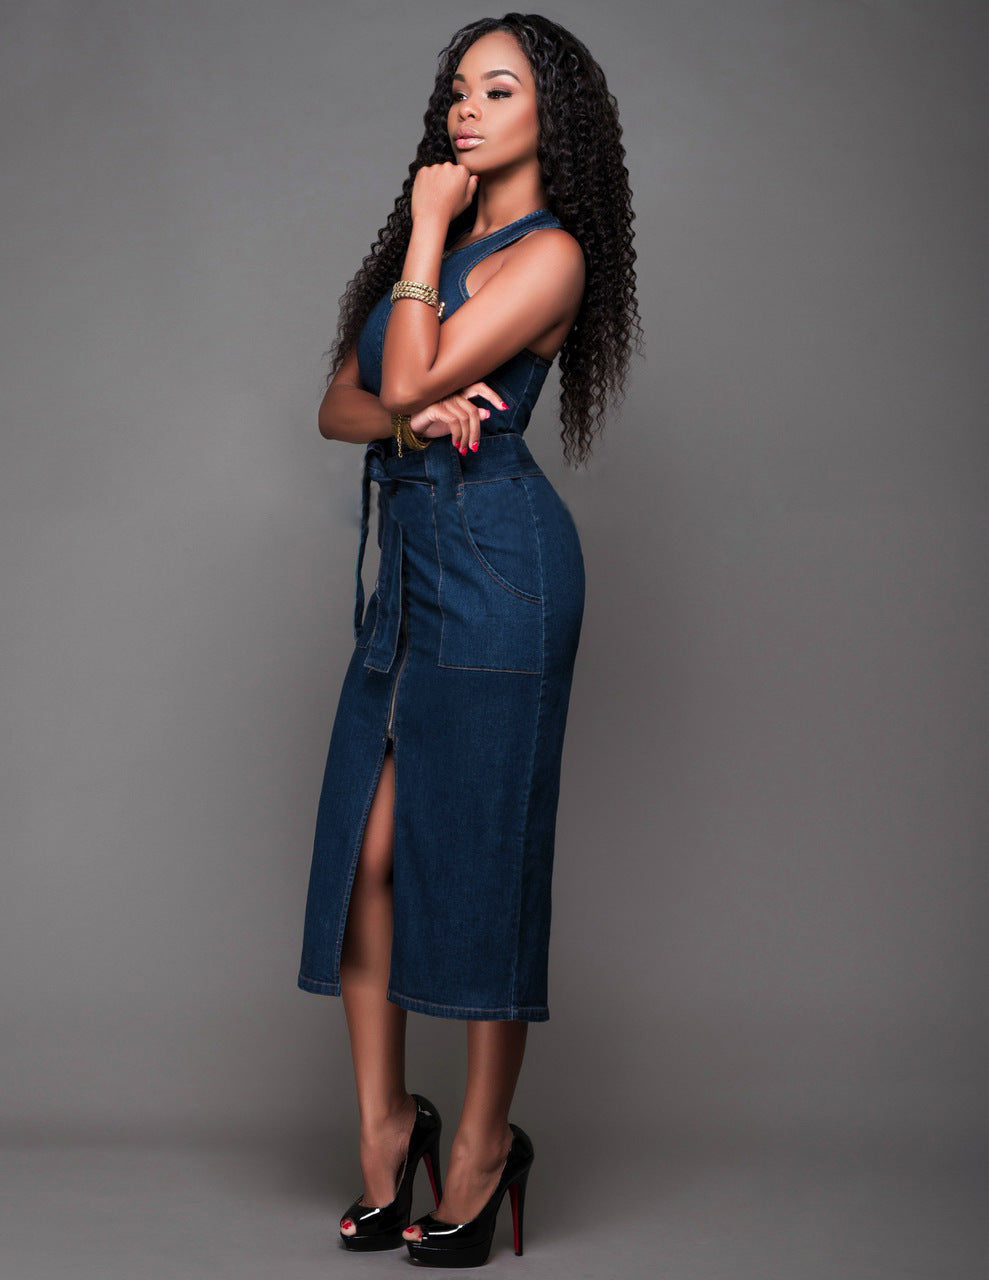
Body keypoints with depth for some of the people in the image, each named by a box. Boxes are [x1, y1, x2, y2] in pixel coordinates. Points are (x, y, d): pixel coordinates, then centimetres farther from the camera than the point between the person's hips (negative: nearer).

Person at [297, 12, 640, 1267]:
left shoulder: (551, 253, -6)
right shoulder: (442, 242, 19)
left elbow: (410, 379, -16)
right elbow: (342, 403, 14)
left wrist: (427, 231, -5)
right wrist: (417, 420, -7)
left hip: (497, 559, -8)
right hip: (412, 560, 8)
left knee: (476, 847, -3)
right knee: (364, 847, 3)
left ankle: (485, 1140, 10)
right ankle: (384, 1125, 14)